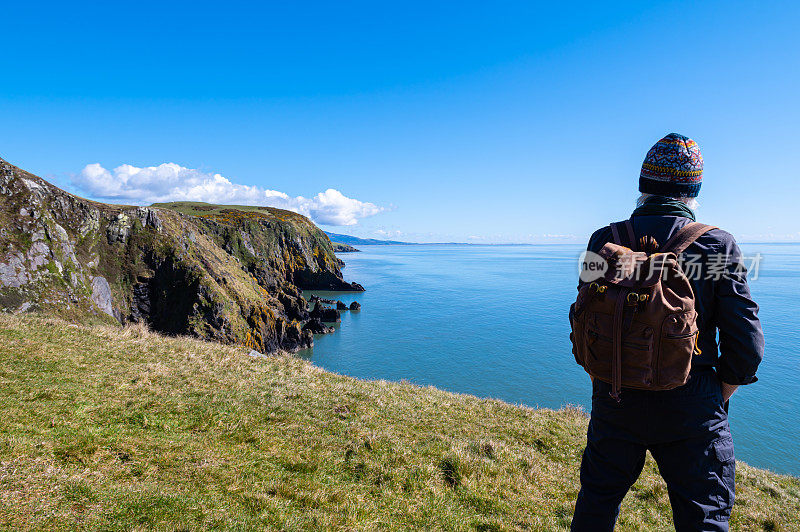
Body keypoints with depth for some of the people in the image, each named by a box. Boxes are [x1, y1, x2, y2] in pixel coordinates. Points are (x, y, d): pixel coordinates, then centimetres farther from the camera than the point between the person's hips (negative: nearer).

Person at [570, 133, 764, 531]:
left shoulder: (605, 241, -6)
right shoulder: (718, 245, -9)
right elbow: (746, 344, -7)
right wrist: (716, 400, 8)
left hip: (615, 400, 2)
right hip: (690, 409, -1)